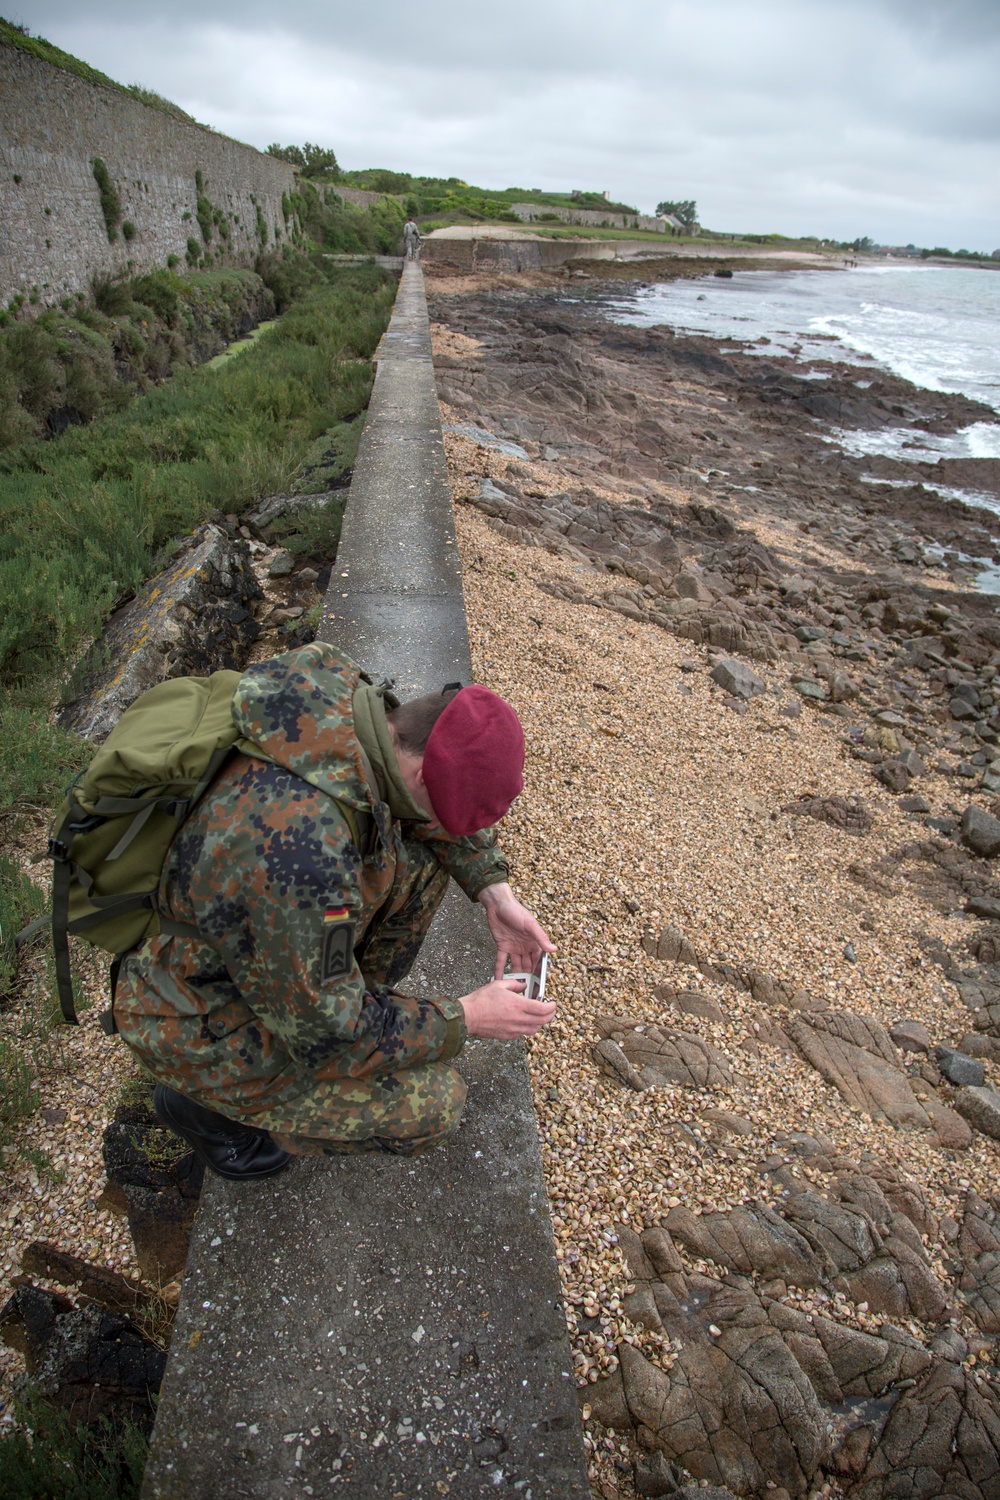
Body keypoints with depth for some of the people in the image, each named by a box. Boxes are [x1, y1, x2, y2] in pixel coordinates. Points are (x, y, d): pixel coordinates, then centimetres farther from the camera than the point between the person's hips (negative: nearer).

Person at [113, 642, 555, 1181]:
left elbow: (445, 815, 6)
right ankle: (203, 1102, 5)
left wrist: (495, 891, -3)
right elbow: (327, 1038, -27)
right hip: (202, 1023, -7)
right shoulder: (302, 846, -41)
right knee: (430, 1104, -11)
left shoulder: (351, 705, -17)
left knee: (420, 857, -2)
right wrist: (465, 1019, -16)